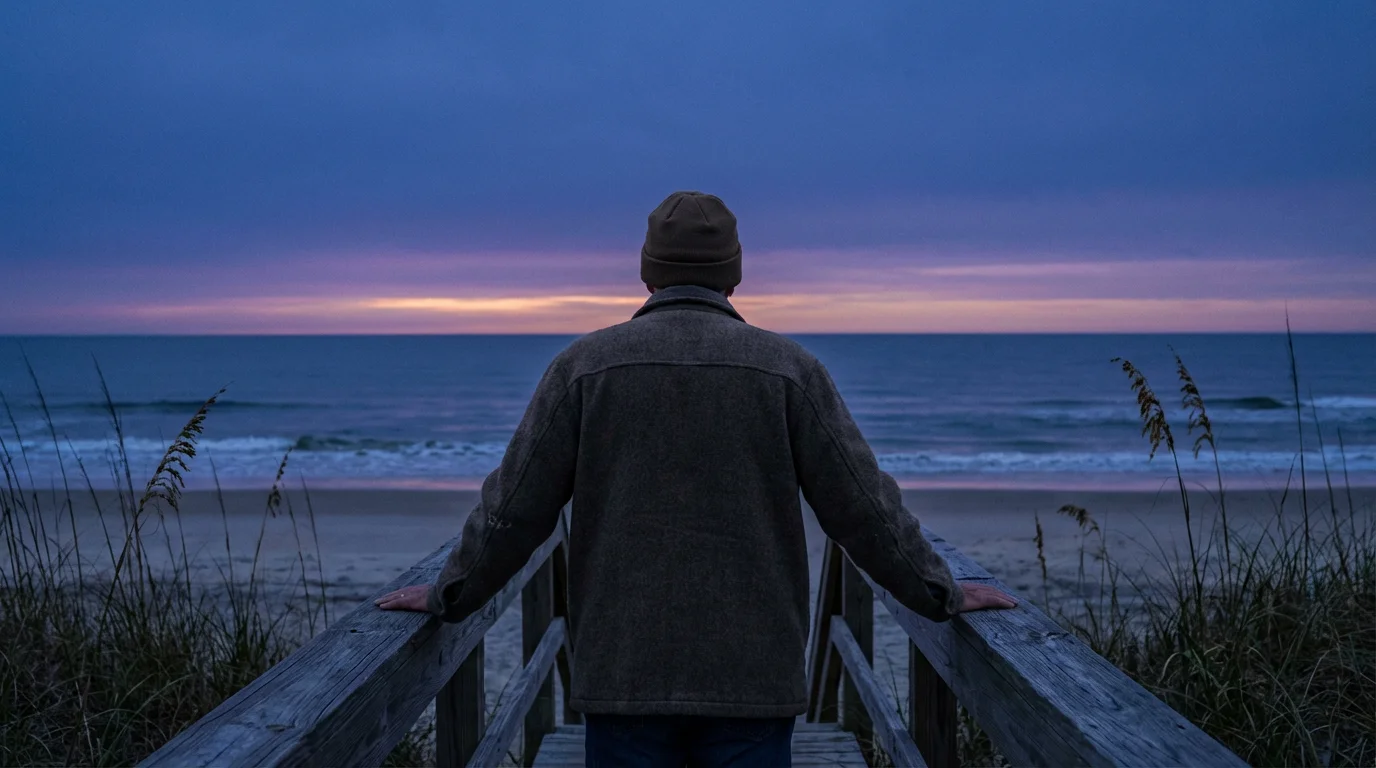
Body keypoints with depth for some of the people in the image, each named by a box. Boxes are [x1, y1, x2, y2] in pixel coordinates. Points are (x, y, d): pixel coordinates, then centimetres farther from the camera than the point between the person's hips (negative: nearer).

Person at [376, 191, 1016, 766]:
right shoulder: (788, 367, -1)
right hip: (754, 679, 0)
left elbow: (514, 509, 2)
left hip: (623, 672, 0)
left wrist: (448, 596, 18)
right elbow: (863, 509, 1)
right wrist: (942, 595, 15)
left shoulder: (585, 363, -1)